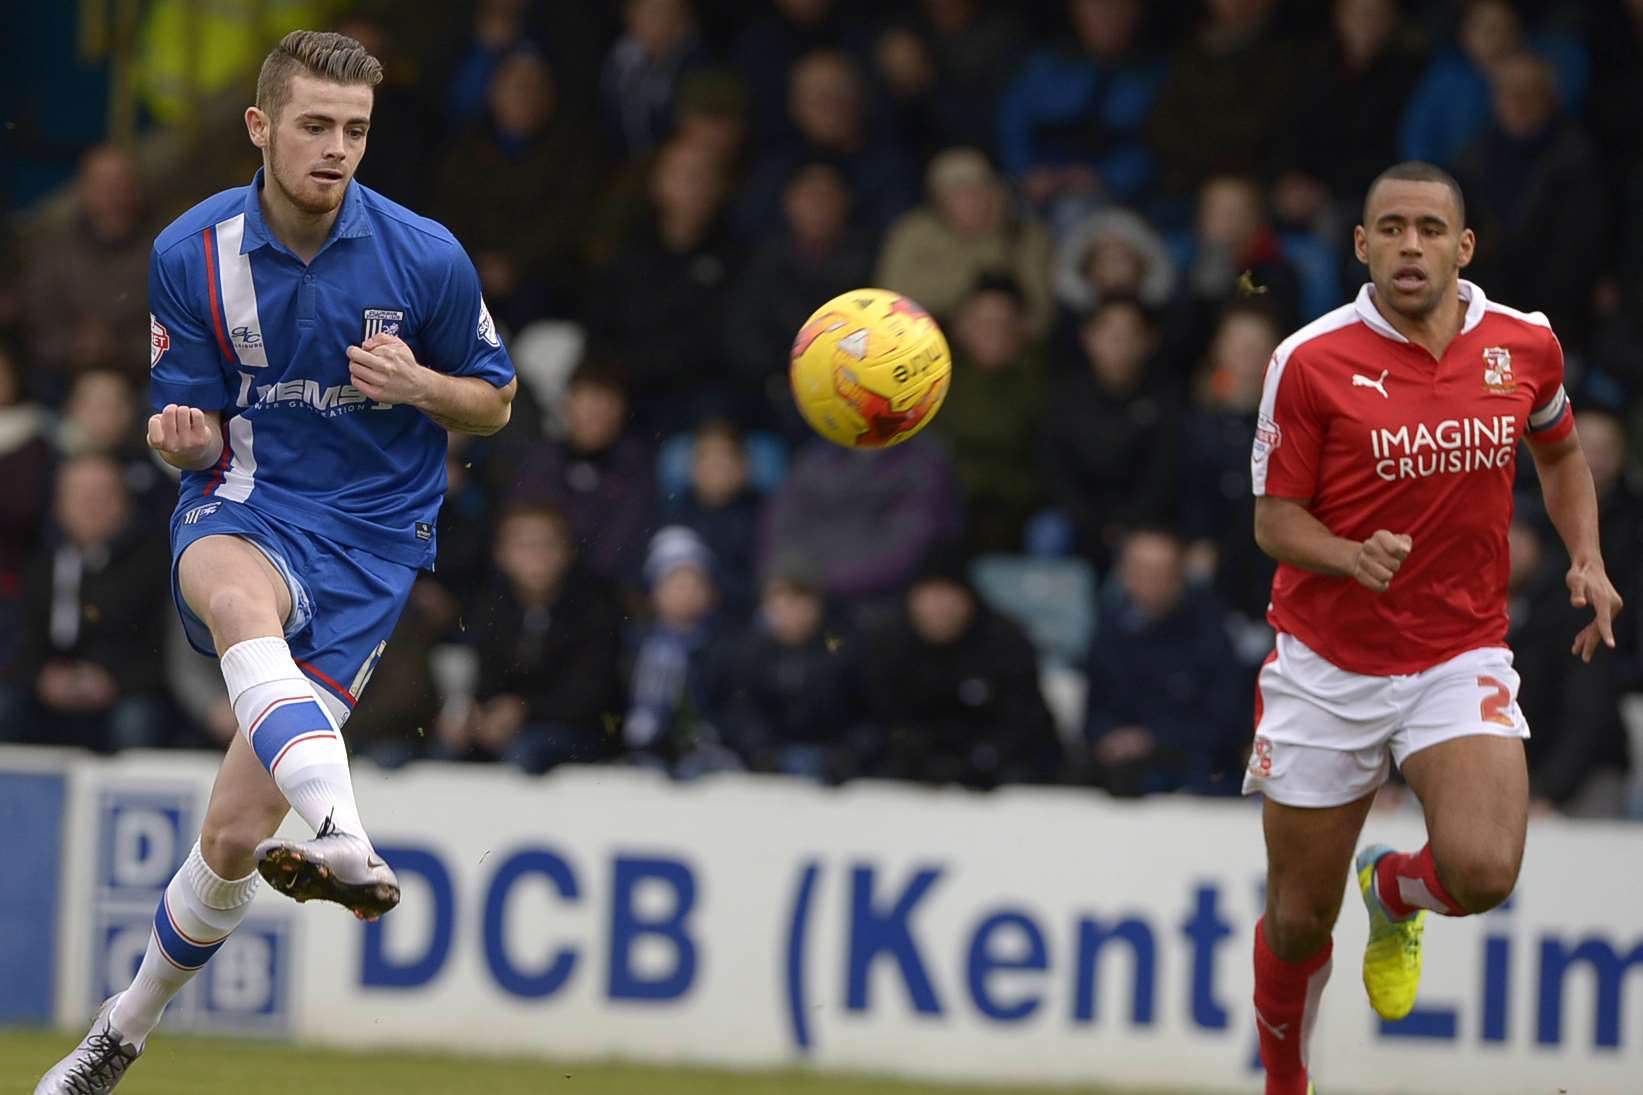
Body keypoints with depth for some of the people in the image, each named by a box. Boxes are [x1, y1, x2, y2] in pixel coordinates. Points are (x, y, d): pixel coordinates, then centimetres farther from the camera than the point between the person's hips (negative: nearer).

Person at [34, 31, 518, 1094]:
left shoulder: (426, 257, -6)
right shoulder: (191, 253, -3)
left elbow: (497, 403, 7)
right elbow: (195, 429, 4)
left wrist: (419, 386, -15)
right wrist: (182, 438, -21)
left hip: (370, 543, 0)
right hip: (243, 519, 0)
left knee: (237, 833, -6)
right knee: (239, 599, -41)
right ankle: (347, 842, -61)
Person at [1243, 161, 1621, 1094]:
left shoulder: (1525, 344, -2)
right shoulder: (1310, 361, -11)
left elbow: (1559, 451, 19)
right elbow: (1275, 519, -6)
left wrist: (1587, 558, 5)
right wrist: (1353, 556, -26)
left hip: (1462, 658, 1)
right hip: (1328, 662, -1)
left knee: (1482, 872, -23)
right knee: (1300, 918, 5)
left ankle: (1395, 893, 15)